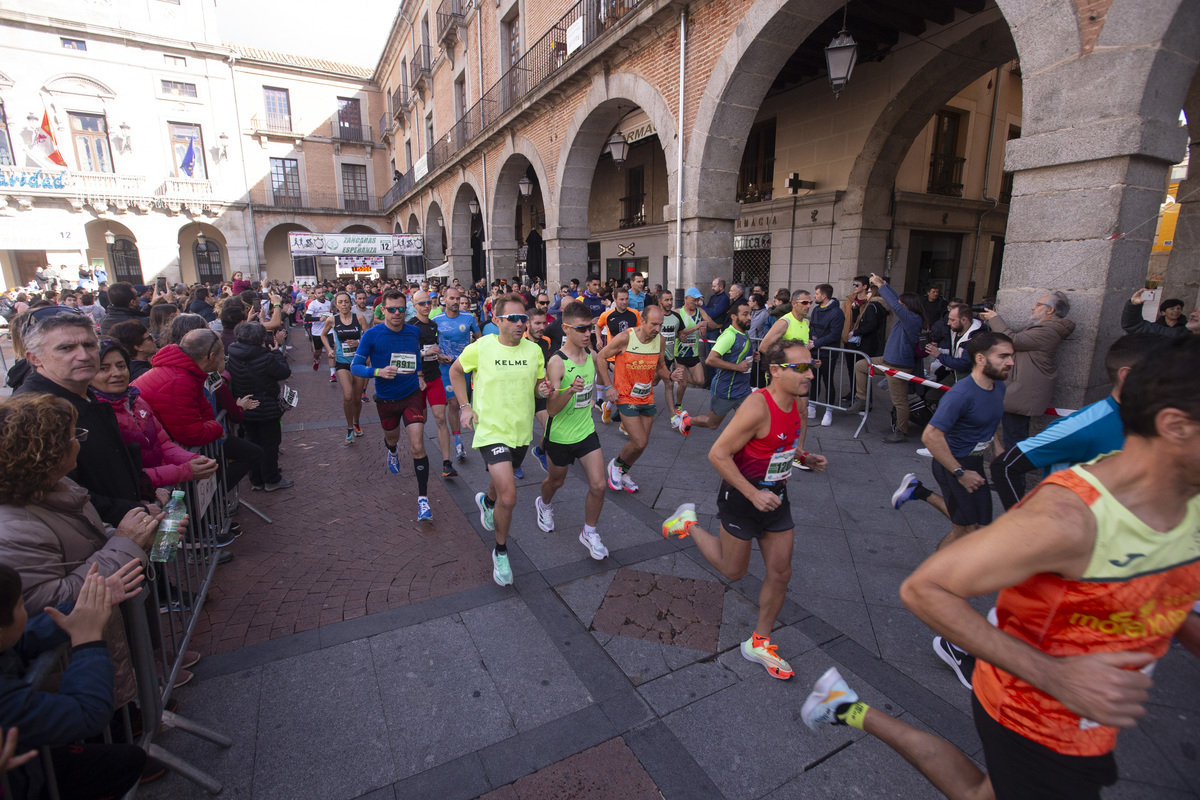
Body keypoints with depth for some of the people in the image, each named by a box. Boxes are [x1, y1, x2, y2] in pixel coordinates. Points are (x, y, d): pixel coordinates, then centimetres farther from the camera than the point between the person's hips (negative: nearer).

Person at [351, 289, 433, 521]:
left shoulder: (414, 332, -3)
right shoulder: (371, 335, -12)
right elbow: (355, 367, -12)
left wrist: (419, 375, 5)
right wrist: (378, 372, -29)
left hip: (412, 395, 0)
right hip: (386, 398, 0)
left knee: (417, 446, -12)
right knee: (392, 438, 24)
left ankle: (423, 498, -5)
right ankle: (392, 452, 65)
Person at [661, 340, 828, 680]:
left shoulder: (795, 402, -2)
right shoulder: (757, 406, -28)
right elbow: (718, 454, -27)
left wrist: (804, 458, -2)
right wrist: (753, 494, -27)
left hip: (775, 496, 8)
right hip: (742, 497, -7)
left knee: (781, 573, 12)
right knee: (733, 570, 12)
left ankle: (759, 643, 31)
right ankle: (689, 522, 33)